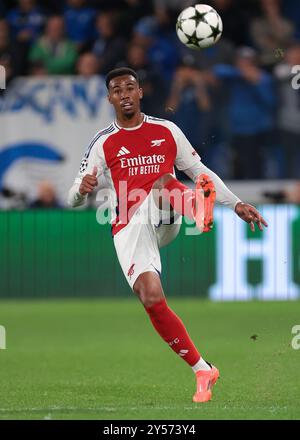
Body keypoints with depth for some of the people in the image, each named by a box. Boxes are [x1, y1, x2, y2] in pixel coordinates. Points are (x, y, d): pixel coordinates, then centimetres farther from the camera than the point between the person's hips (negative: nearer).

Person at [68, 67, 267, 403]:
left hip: (165, 221, 1)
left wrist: (237, 205, 10)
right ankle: (202, 371, -9)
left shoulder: (166, 131, 11)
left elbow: (200, 172, 18)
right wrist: (82, 189, -18)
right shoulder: (104, 143, 7)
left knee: (163, 181, -31)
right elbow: (73, 199, 6)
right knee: (152, 299, -18)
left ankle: (196, 205, -62)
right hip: (129, 228, -1)